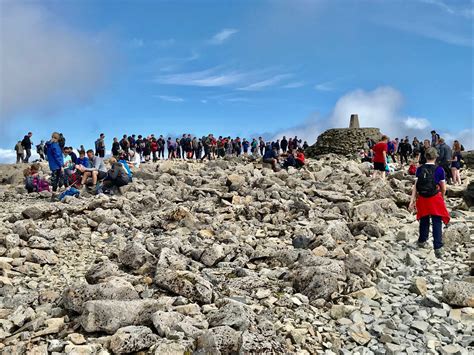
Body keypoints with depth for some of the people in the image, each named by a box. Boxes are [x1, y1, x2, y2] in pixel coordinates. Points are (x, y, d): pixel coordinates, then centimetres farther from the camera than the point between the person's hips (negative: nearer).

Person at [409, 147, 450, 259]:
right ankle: (438, 248, -4)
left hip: (422, 199, 3)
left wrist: (412, 200, -3)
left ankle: (422, 241, 36)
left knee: (424, 221, 20)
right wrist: (442, 198, 17)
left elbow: (415, 186, -5)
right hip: (435, 199, -3)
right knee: (437, 224, 1)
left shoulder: (419, 169, -2)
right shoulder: (439, 170, -8)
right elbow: (443, 188, -2)